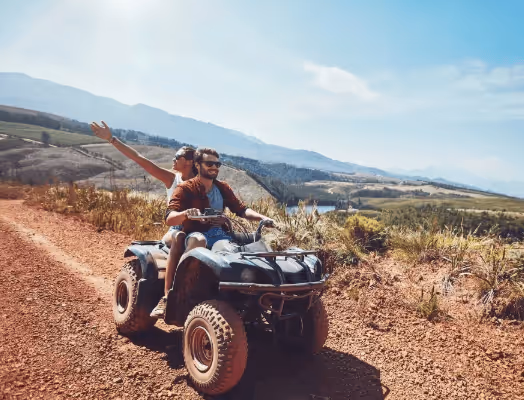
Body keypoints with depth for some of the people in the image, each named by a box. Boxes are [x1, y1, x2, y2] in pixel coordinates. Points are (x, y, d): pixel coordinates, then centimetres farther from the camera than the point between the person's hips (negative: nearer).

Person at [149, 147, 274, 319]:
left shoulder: (223, 188, 15)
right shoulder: (185, 188, -1)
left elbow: (242, 209, 7)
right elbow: (169, 218, -13)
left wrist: (262, 217, -12)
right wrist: (186, 213, -35)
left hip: (220, 235, 4)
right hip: (196, 235, -4)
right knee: (198, 239, -39)